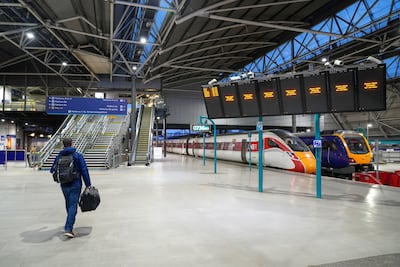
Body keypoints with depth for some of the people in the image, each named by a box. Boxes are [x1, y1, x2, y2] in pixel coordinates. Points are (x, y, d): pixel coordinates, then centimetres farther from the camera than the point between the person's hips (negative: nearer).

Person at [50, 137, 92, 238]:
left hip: (64, 185, 4)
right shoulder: (78, 155, -9)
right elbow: (84, 170, -11)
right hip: (75, 184, -4)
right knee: (73, 205, -3)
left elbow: (52, 170, 13)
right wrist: (88, 184, -6)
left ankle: (69, 224, 41)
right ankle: (68, 229, -12)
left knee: (68, 204, 22)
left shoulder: (59, 156, 2)